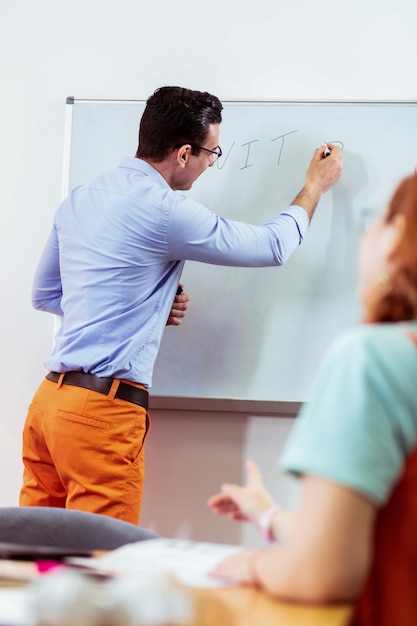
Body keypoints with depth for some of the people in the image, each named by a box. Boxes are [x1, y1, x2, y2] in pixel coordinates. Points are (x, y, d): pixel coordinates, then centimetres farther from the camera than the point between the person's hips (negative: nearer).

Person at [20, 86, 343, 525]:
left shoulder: (78, 199, 12)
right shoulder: (163, 210, -12)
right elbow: (273, 247, -2)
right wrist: (314, 188, 17)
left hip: (50, 396, 8)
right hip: (104, 411, -8)